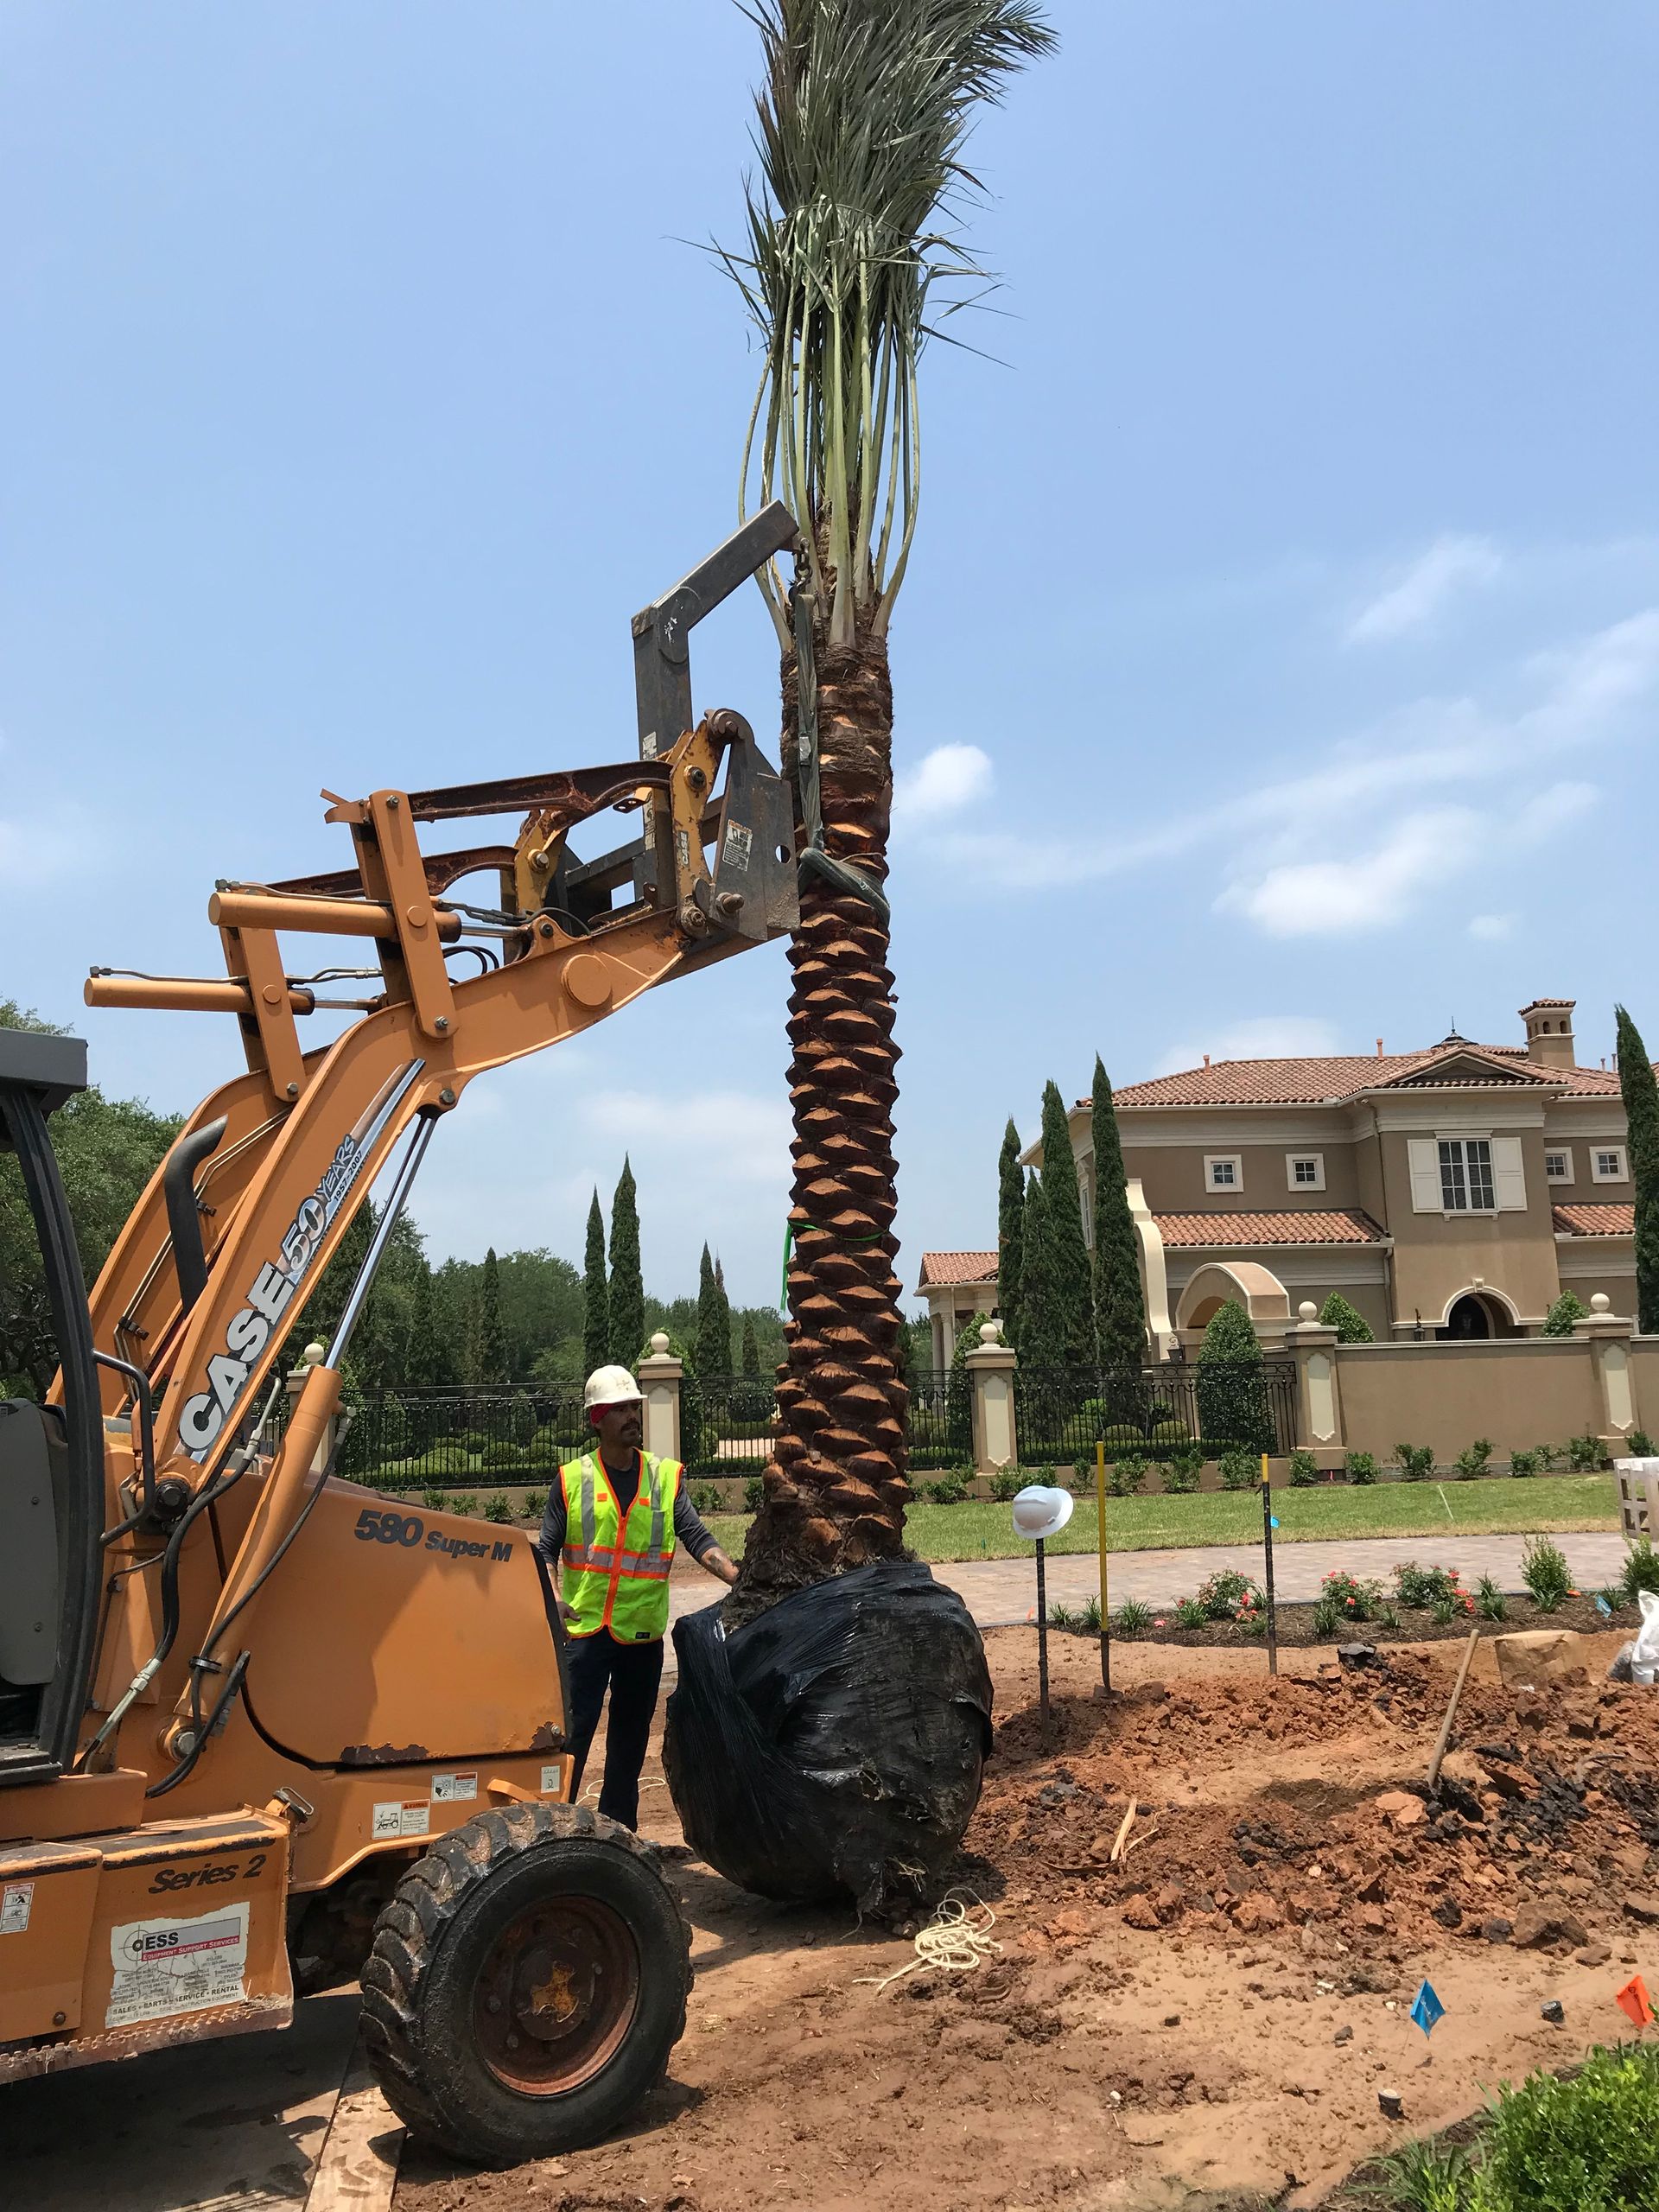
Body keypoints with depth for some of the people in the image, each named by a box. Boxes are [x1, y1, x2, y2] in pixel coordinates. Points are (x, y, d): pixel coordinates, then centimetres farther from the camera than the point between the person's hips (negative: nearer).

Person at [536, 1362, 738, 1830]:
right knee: (572, 1734, -2)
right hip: (585, 1628, -2)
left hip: (643, 1631, 2)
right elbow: (547, 1548, 2)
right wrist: (550, 1596, -16)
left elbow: (696, 1537, -4)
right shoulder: (573, 1478, 0)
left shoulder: (666, 1476, 4)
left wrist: (738, 1579, -19)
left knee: (631, 1739, 12)